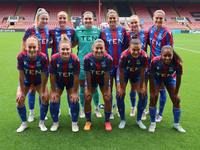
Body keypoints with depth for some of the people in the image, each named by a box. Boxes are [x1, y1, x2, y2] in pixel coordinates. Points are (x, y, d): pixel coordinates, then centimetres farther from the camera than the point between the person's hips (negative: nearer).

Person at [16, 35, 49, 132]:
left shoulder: (42, 57, -31)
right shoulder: (21, 56, -29)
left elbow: (43, 76, -23)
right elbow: (21, 75, -20)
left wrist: (43, 91, -16)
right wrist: (22, 91, -14)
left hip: (39, 80, 0)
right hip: (26, 80, 1)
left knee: (45, 98, -15)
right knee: (19, 99, -11)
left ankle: (41, 123, 9)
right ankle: (24, 123, 14)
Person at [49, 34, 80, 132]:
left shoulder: (75, 59, -31)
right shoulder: (54, 59, -29)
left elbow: (76, 77, -20)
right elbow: (52, 76, -18)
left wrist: (75, 92, -13)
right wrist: (54, 91, -11)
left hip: (71, 82, -1)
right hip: (58, 82, 1)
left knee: (74, 100, -10)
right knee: (53, 101, -6)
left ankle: (74, 123, 14)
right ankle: (55, 123, 19)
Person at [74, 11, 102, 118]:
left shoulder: (98, 30, 2)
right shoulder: (78, 30, 0)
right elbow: (73, 43, 10)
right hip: (81, 62, 0)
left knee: (94, 87, 7)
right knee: (82, 87, 8)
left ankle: (97, 109, 26)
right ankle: (83, 109, 26)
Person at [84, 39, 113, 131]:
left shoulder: (108, 59, -28)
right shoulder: (88, 58, -28)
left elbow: (106, 76, -20)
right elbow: (88, 75, -19)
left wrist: (106, 90, -13)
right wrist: (88, 90, -12)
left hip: (103, 80, 0)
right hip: (92, 80, 0)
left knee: (107, 99, -11)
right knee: (87, 99, -9)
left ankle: (107, 121, 12)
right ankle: (88, 121, 14)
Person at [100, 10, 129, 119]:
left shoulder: (123, 30, 4)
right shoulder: (103, 32, 2)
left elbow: (125, 46, 5)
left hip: (120, 63, 1)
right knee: (109, 89, 6)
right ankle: (109, 111, 20)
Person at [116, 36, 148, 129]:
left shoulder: (144, 56, -31)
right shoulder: (124, 56, -35)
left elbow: (142, 72, -18)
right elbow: (121, 73, -23)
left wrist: (141, 87, -11)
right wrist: (122, 88, -15)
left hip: (136, 74, 2)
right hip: (124, 74, -1)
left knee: (143, 95, -8)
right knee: (120, 95, -12)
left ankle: (139, 120, 10)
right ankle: (122, 120, 8)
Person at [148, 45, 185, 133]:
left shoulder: (177, 63, -36)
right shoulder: (155, 61, -38)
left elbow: (178, 78, -19)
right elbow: (151, 76, -22)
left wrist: (176, 93, -11)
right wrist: (153, 92, -16)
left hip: (170, 78, 1)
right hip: (156, 77, -1)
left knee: (176, 101, 0)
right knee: (153, 99, -10)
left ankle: (176, 124, 22)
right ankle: (153, 123, 12)